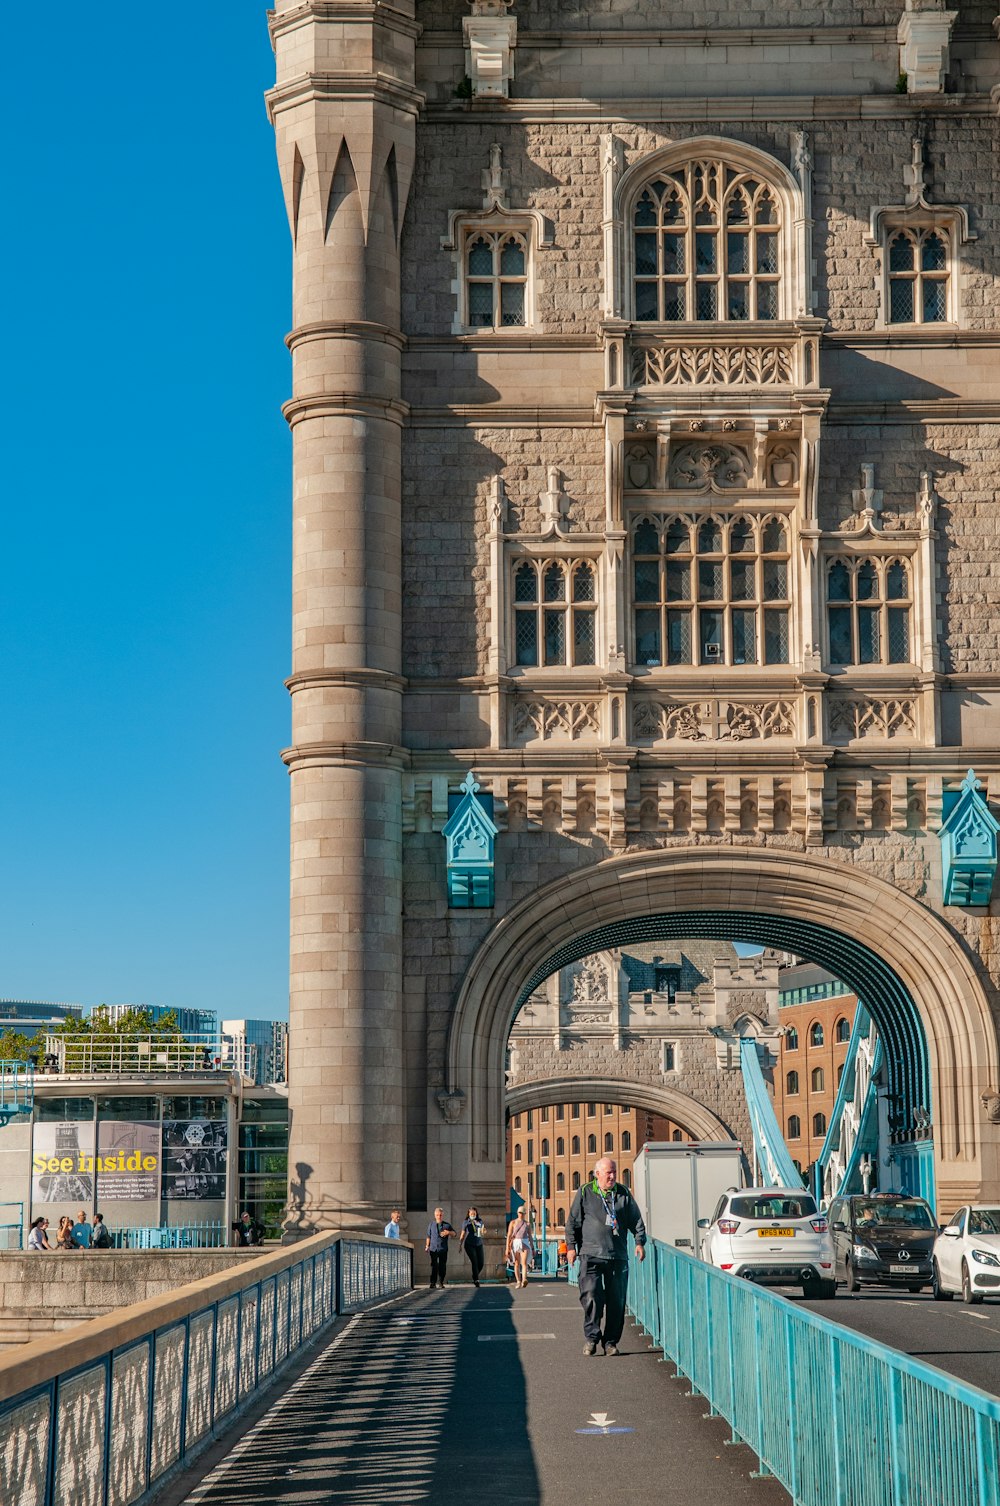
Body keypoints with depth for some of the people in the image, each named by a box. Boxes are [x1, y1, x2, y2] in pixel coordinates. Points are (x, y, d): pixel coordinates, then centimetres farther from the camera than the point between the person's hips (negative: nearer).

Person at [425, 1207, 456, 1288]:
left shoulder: (447, 1225, 6)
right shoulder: (431, 1225, 9)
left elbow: (454, 1233, 13)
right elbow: (429, 1236, 15)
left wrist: (448, 1232, -7)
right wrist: (427, 1245, 8)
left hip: (443, 1249, 0)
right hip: (433, 1248, 0)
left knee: (442, 1266, 2)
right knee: (434, 1266, -7)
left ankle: (441, 1282, 11)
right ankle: (433, 1283, -5)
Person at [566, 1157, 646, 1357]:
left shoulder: (623, 1194, 11)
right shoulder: (585, 1193, 5)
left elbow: (636, 1220, 16)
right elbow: (573, 1221, 6)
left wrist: (639, 1242, 6)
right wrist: (571, 1245, 1)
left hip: (618, 1256, 2)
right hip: (591, 1255, -2)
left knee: (616, 1300, 2)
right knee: (591, 1296, -13)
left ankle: (611, 1341, 11)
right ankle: (591, 1337, -2)